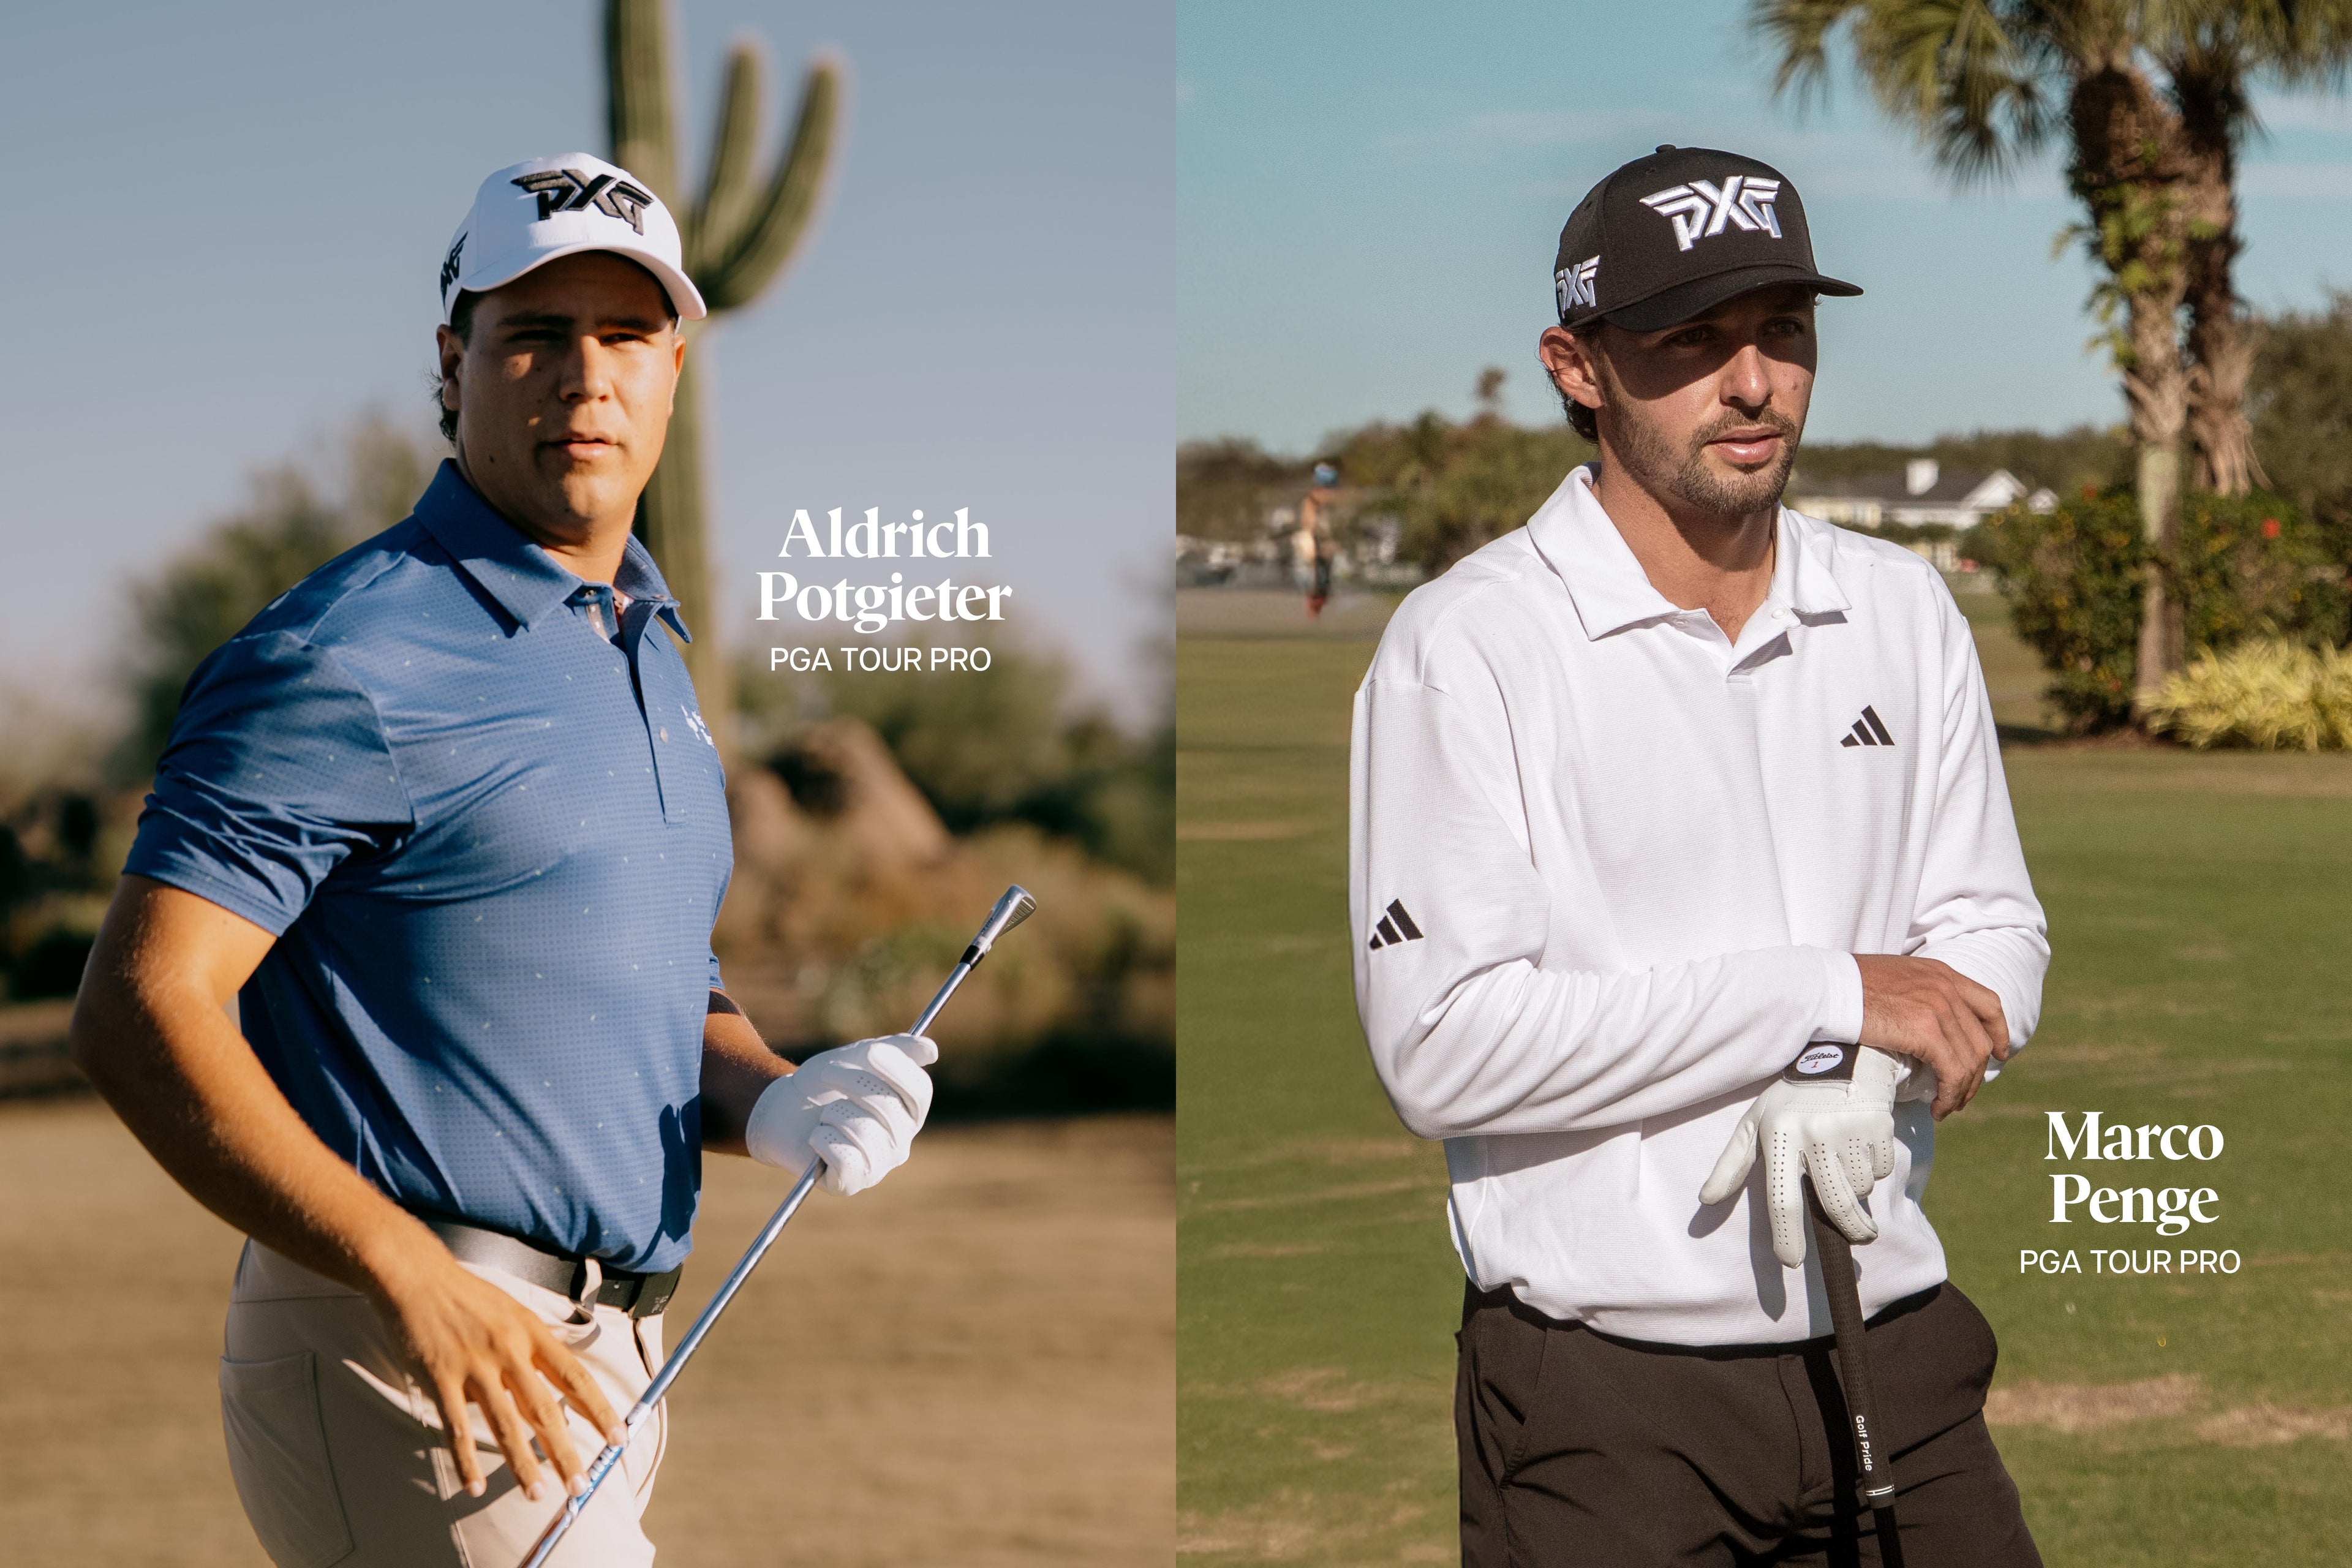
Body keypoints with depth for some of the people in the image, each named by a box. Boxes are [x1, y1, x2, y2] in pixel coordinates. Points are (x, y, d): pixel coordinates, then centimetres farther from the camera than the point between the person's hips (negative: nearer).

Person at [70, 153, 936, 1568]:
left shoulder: (651, 652, 17)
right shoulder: (353, 655, -10)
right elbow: (140, 1011, -17)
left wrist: (777, 1102, 2)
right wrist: (412, 1277, -27)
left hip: (594, 1358, 9)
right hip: (400, 1349, -9)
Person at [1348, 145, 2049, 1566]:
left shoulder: (1904, 612, 9)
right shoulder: (1467, 645, -9)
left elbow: (1994, 931, 10)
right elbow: (1443, 1048, -17)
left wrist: (1864, 1082, -12)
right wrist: (1830, 995, -15)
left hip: (1895, 1352, 5)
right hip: (1606, 1396, -5)